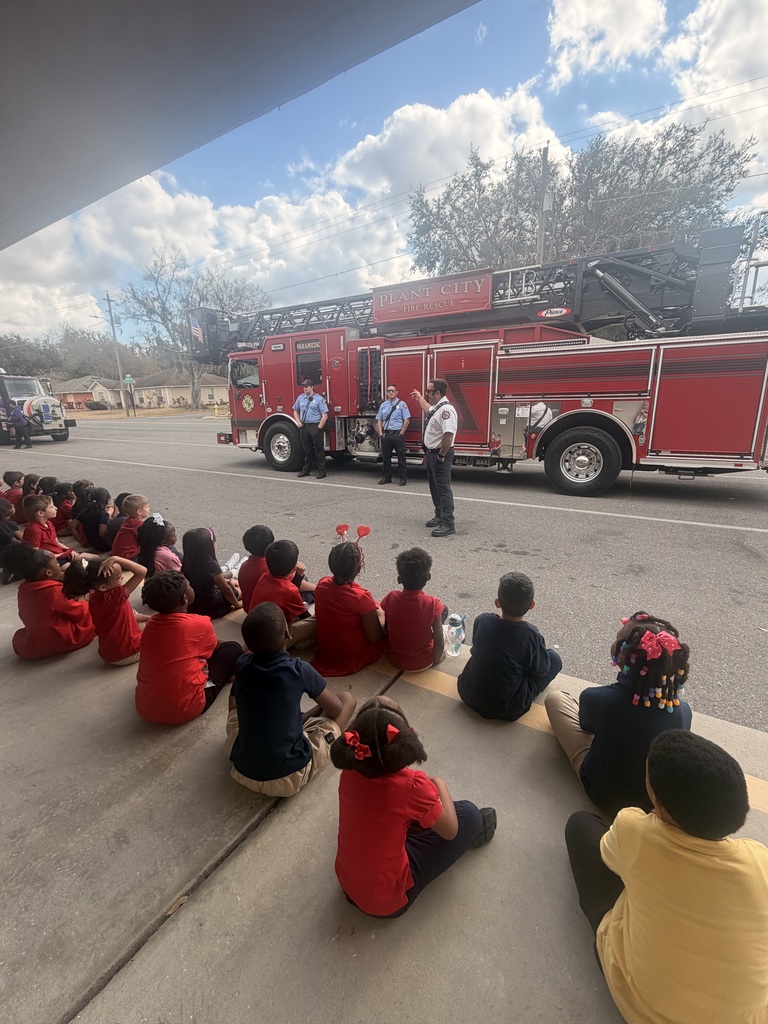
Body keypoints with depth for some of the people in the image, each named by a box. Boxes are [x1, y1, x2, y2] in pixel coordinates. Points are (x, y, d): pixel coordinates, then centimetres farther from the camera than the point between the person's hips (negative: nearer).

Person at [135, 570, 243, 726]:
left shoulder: (151, 623, 0)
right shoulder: (200, 624, -15)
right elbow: (213, 648, 9)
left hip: (145, 708, 6)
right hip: (183, 710, -6)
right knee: (233, 649, 5)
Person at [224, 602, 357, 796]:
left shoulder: (242, 666, -7)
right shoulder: (299, 670, -17)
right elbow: (336, 710, 0)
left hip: (243, 772, 4)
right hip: (290, 776, -4)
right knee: (348, 699, 6)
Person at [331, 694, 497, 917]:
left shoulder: (348, 773, -15)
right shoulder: (412, 785, -30)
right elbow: (450, 831, -11)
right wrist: (440, 786, 4)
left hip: (348, 885, 5)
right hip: (389, 901, -5)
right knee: (469, 815, 2)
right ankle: (472, 833, 33)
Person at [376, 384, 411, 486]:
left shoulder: (402, 404, 0)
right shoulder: (383, 405, 13)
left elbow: (407, 420, -5)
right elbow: (379, 421, 14)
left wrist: (401, 433, -10)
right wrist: (381, 434, 3)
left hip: (397, 434, -4)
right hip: (386, 434, 4)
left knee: (401, 457, -1)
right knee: (385, 457, 9)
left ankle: (403, 478, 6)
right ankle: (386, 477, 19)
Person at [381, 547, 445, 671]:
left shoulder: (390, 598, -20)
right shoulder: (433, 604, -26)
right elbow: (439, 643, -19)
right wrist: (437, 658, 2)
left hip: (395, 659, 3)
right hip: (423, 663, -2)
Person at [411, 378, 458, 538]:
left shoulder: (446, 409, -22)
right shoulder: (436, 407, 10)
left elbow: (448, 436, -31)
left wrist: (441, 455, -22)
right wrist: (420, 399, 49)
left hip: (440, 455, -10)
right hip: (431, 453, 10)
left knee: (443, 488, -7)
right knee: (434, 487, 18)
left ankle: (448, 524, -1)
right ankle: (439, 516, 31)